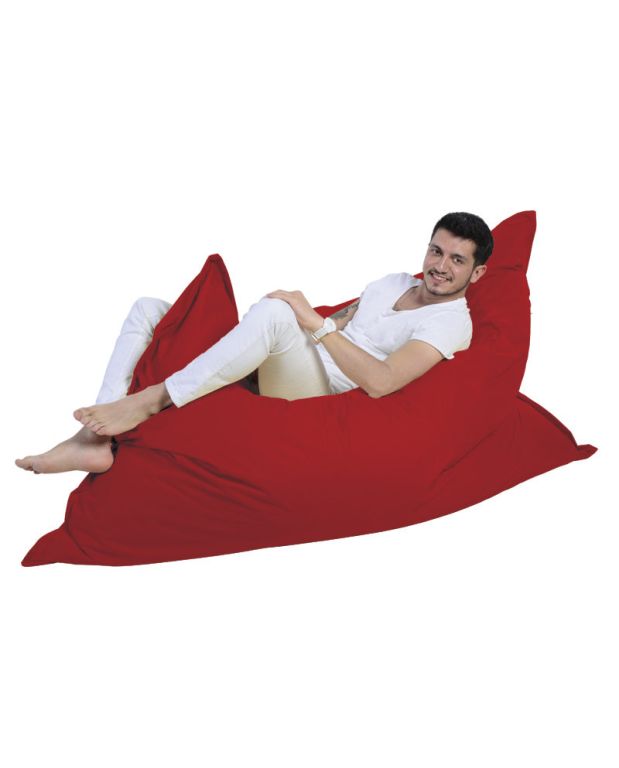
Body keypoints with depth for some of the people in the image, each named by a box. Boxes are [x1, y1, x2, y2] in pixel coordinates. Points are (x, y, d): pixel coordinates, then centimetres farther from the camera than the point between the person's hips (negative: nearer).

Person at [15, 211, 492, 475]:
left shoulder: (452, 322, -6)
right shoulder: (394, 283, 21)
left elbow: (380, 382, -22)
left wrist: (314, 322, -20)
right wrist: (302, 313, 5)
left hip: (317, 390, -9)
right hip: (273, 371, 9)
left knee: (272, 311, -42)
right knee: (150, 308, 0)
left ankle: (152, 400, -29)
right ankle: (97, 441, -19)